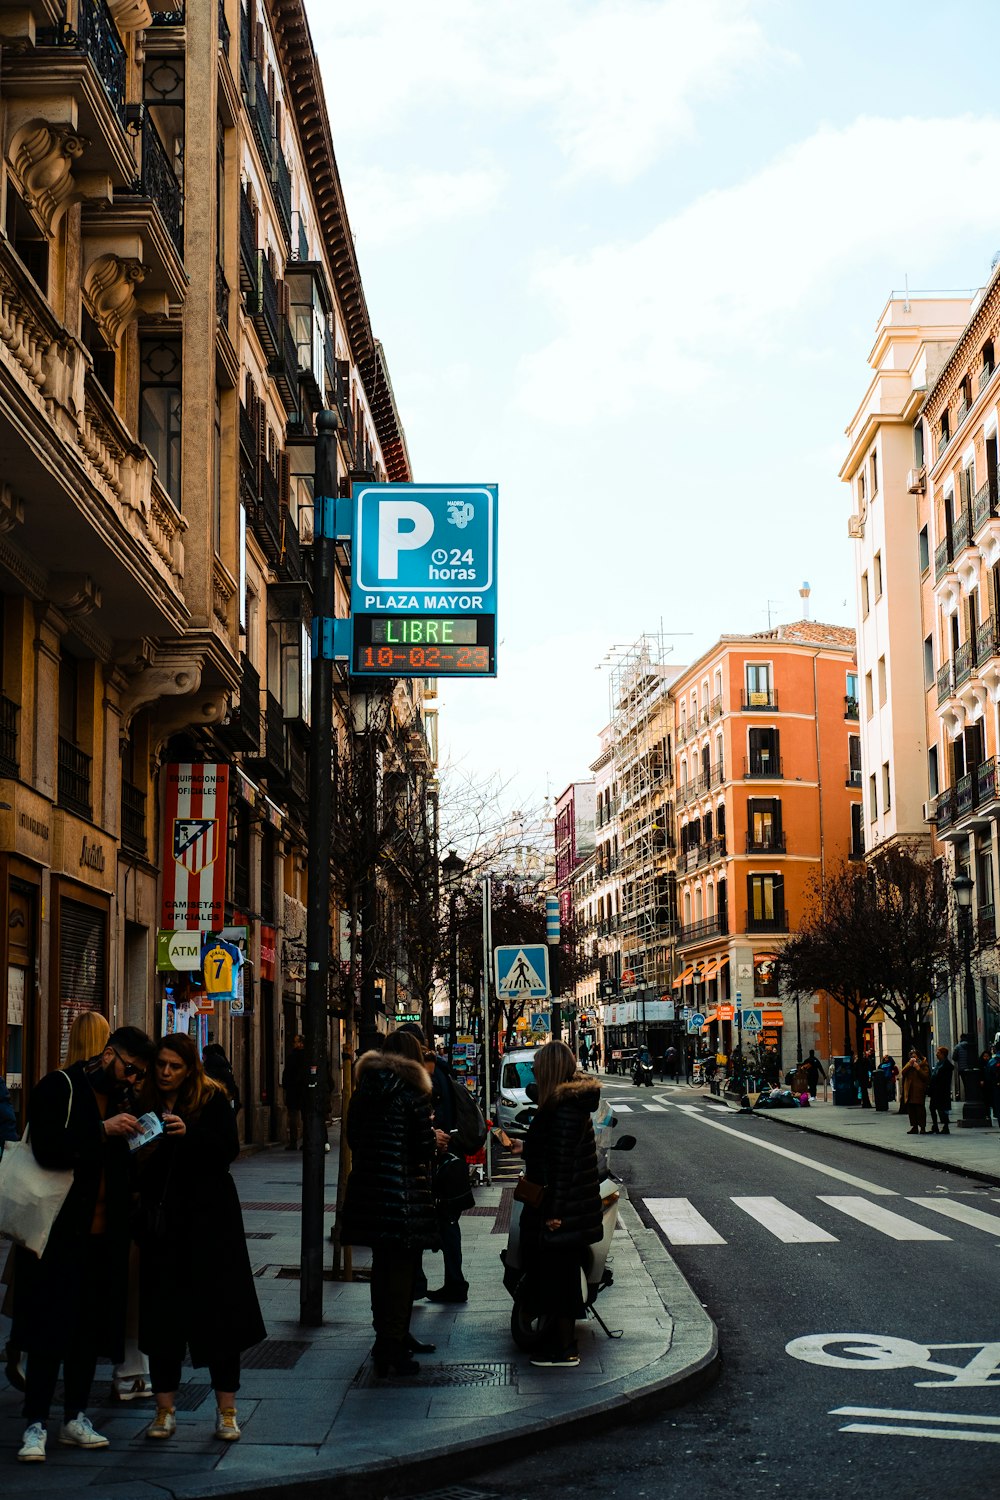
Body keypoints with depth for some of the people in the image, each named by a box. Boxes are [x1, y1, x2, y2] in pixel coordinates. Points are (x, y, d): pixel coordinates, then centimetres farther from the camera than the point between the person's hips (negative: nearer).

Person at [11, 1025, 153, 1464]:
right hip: (60, 1232, -7)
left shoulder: (118, 1099, 15)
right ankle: (35, 1424, 3)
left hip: (101, 1234, 7)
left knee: (89, 1328, 11)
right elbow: (48, 1149, -20)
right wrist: (103, 1131, -24)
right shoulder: (60, 1088, -7)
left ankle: (75, 1418, 21)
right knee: (51, 1328, -4)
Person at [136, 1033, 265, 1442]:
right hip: (161, 1223, 2)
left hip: (209, 1223, -2)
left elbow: (229, 1149, -13)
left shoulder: (212, 1099, -1)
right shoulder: (145, 1103, 6)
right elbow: (133, 1165, 10)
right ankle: (165, 1409, 14)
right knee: (162, 1313, 4)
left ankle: (226, 1410, 9)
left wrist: (188, 1133, -26)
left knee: (218, 1311, 0)